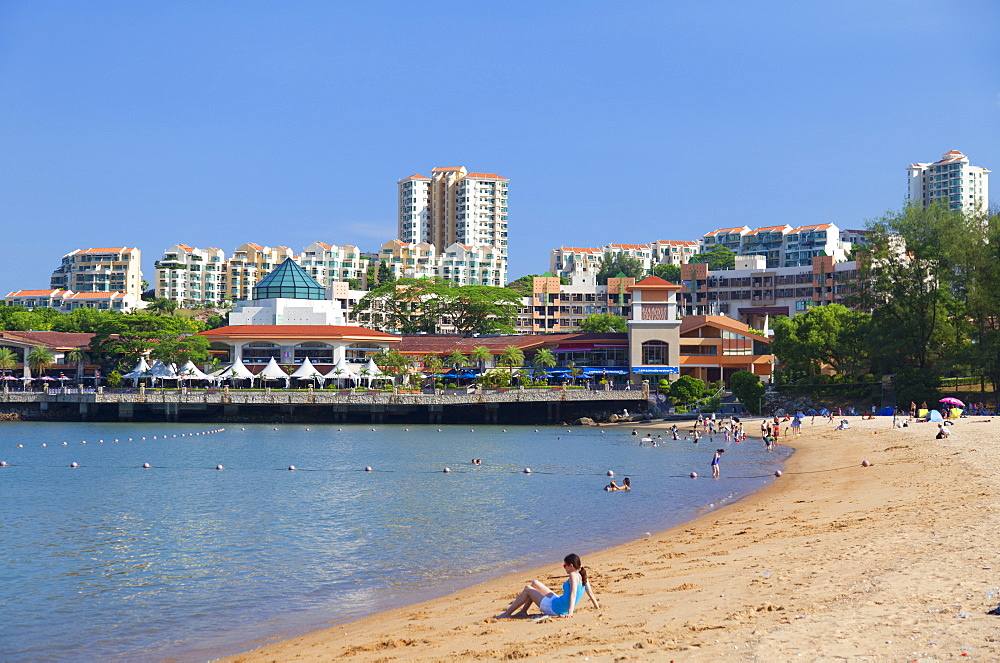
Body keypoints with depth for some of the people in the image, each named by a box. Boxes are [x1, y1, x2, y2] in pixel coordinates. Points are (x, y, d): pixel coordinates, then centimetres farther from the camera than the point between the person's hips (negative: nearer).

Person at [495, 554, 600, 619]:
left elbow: (573, 594, -32)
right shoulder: (582, 576, 1)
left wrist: (570, 612, -39)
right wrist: (597, 607, 13)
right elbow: (590, 593, 4)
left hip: (554, 608, -9)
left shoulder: (573, 575, -23)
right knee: (534, 583, 21)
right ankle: (523, 612, 27)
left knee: (527, 589, 5)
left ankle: (507, 613, 15)